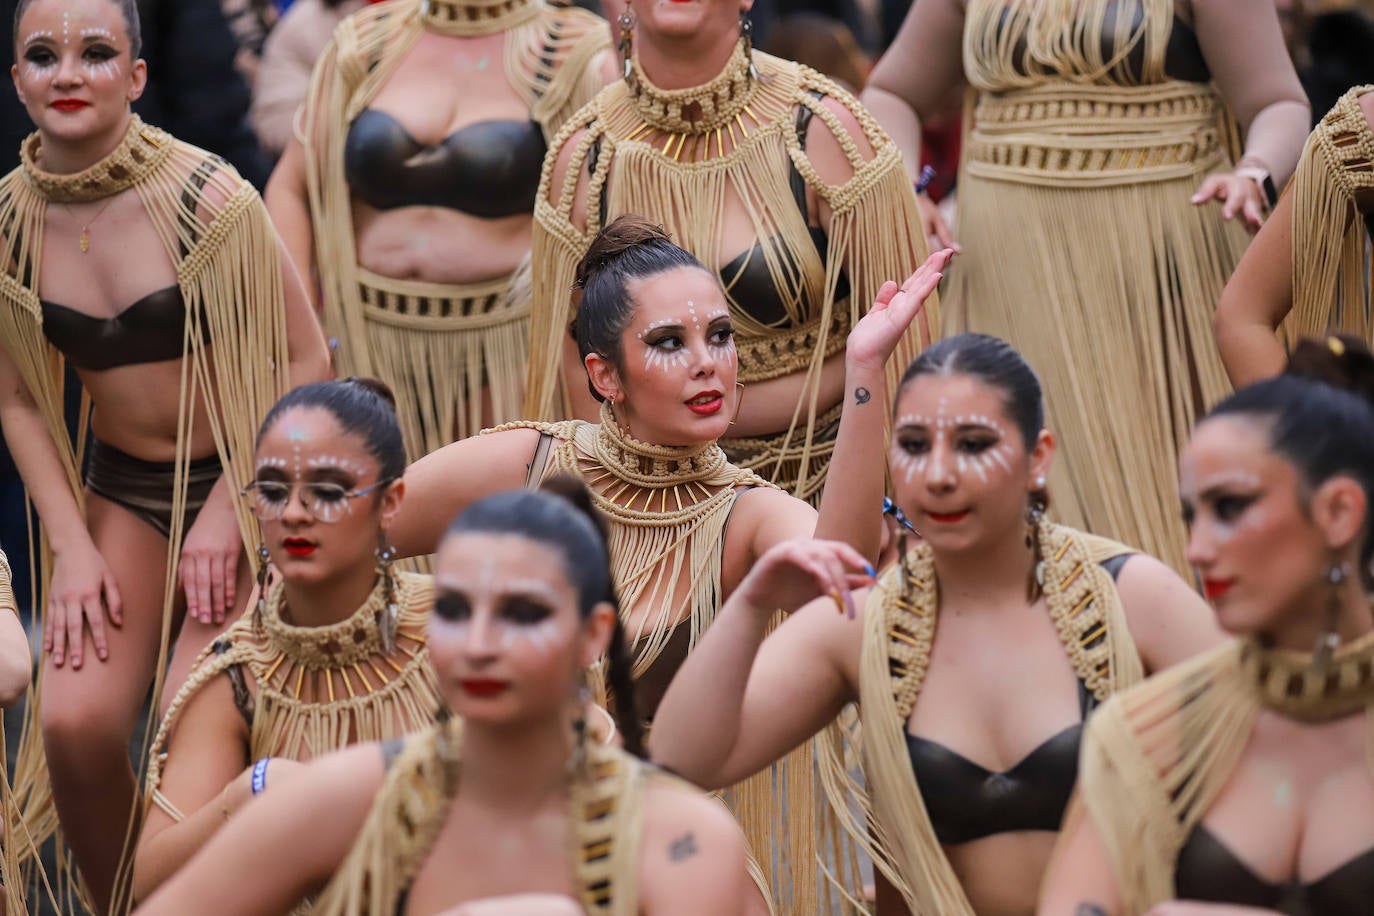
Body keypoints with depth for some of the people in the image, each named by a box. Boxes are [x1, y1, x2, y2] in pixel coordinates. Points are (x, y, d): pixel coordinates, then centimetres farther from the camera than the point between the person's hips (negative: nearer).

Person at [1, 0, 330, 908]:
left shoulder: (206, 196, -16)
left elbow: (306, 361, -10)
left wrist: (230, 510, -13)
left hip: (241, 482, -3)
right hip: (120, 490, 4)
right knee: (75, 723, -15)